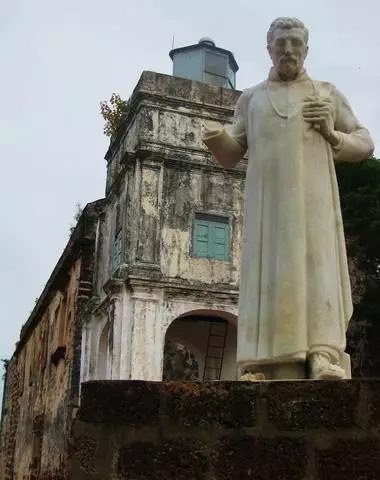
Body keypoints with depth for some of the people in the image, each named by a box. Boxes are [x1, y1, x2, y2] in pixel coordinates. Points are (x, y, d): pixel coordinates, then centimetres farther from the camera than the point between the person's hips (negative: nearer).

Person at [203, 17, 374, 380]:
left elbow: (365, 145, 18)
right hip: (267, 202, 0)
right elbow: (231, 157, 15)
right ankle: (284, 372, -19)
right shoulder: (251, 98, 22)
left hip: (313, 198, 0)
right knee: (275, 277, -13)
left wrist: (331, 134, -3)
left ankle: (323, 358, -29)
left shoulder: (327, 93, 20)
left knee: (317, 268, -19)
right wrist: (217, 139, -9)